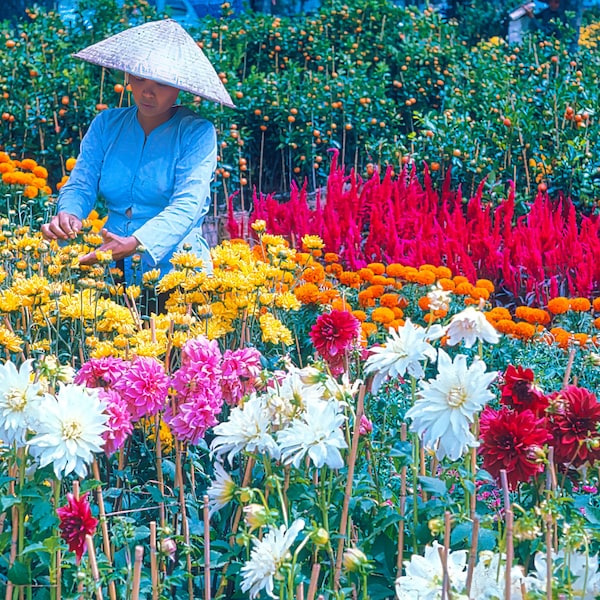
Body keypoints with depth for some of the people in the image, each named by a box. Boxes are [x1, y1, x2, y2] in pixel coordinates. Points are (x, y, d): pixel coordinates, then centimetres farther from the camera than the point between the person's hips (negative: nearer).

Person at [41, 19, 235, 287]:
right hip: (113, 272, 4)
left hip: (174, 268, -4)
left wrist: (135, 244, -32)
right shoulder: (106, 124, 12)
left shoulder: (197, 132, -2)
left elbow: (187, 205, -15)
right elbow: (81, 184, 5)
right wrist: (68, 214, -21)